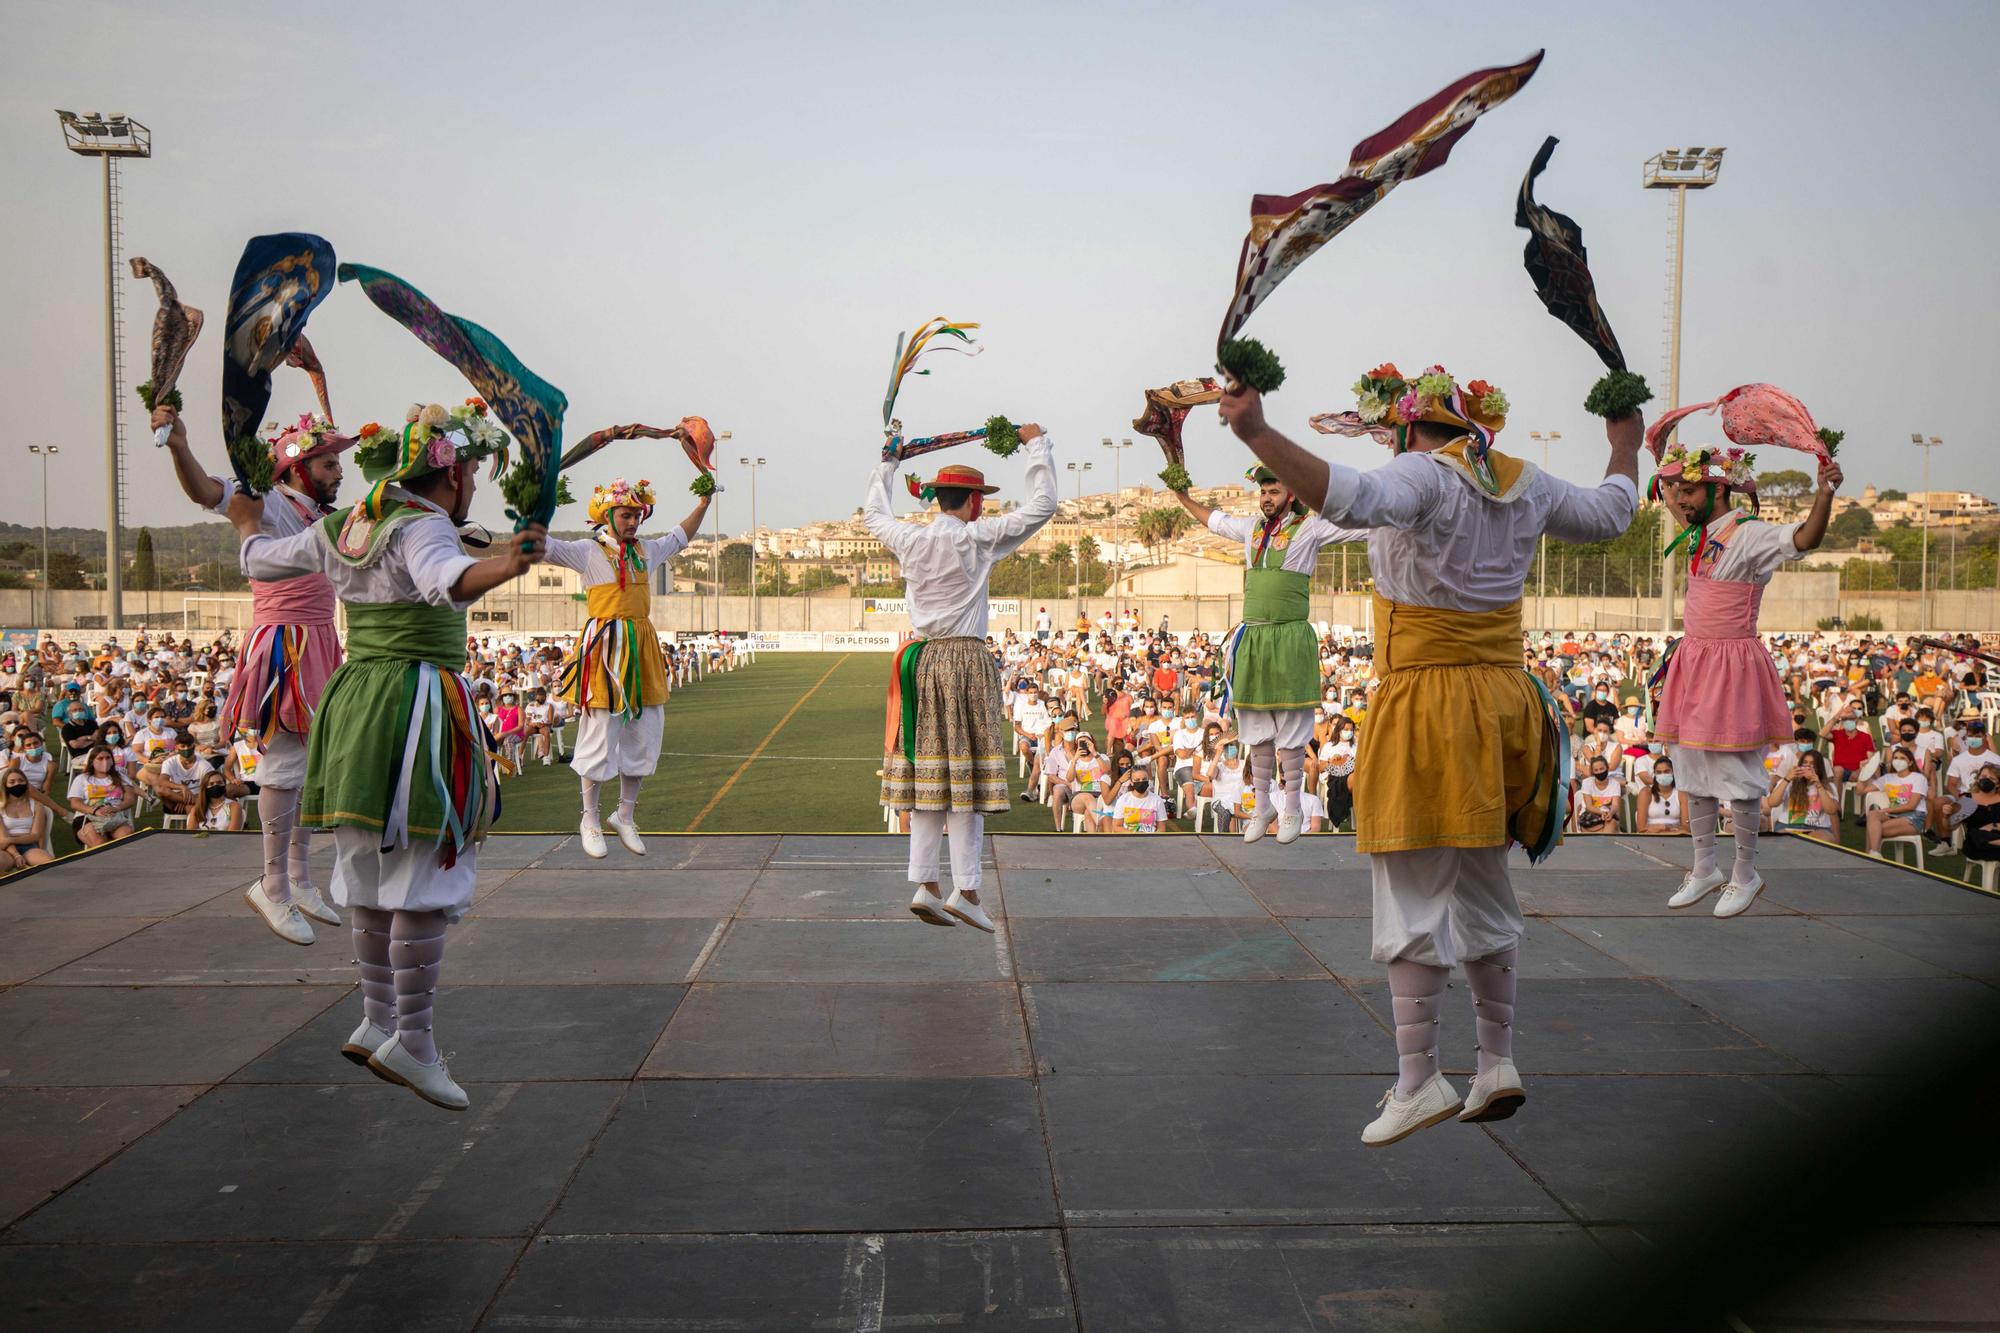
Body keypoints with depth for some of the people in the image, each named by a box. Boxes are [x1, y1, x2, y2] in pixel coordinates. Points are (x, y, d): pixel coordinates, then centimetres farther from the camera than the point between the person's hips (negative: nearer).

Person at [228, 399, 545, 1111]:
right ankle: (411, 1040, -4)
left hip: (355, 699, 9)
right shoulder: (423, 527, -14)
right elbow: (444, 578, -38)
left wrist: (248, 523, 48)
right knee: (423, 877, -5)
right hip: (417, 708, -9)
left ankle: (376, 1022, 25)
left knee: (373, 870, 16)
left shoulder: (340, 528, 11)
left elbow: (261, 559, 27)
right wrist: (499, 568, -57)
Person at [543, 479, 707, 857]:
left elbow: (680, 536, 33)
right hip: (603, 648, -6)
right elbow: (542, 544, -16)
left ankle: (625, 816, 23)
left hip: (642, 648, 6)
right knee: (599, 735, -3)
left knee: (643, 735, 8)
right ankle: (590, 819, 11)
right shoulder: (588, 552, -4)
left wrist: (703, 503, 29)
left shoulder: (646, 550, 14)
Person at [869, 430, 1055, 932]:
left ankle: (924, 885, 7)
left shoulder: (908, 540, 5)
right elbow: (1042, 506, -5)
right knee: (966, 775, -3)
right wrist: (1036, 446, 6)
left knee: (928, 773, 7)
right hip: (966, 661, -6)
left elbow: (873, 513, 27)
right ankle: (965, 890, -3)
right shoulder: (977, 539, -9)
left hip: (921, 661, 6)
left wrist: (887, 463, 40)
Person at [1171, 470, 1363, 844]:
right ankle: (1262, 805, 20)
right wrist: (1181, 495, 37)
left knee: (1291, 728, -1)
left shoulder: (1310, 528, 0)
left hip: (1290, 638, -5)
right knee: (1257, 728, 9)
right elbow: (1212, 519, 34)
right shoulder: (1251, 528, 16)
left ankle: (1292, 808, 9)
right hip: (1252, 637, 5)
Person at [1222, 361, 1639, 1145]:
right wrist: (1625, 450, 47)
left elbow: (1353, 498, -35)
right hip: (1502, 700, 8)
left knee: (1413, 898, -3)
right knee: (1482, 893, 18)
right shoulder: (1525, 485, 10)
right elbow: (1609, 516, 28)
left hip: (1427, 704, -8)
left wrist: (1257, 435, -39)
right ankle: (1498, 1064, 24)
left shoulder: (1423, 476, -13)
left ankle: (1419, 1080, -2)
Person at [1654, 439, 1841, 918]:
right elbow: (1667, 488, 31)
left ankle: (1745, 874, 11)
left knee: (1735, 776, -2)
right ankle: (1705, 868, 23)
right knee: (1691, 770, 12)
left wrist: (1825, 491, -44)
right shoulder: (1698, 533, 11)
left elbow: (1806, 538, -31)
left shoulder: (1750, 535, -13)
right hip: (1693, 662, 8)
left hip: (1733, 667, -8)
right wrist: (1660, 448, 29)